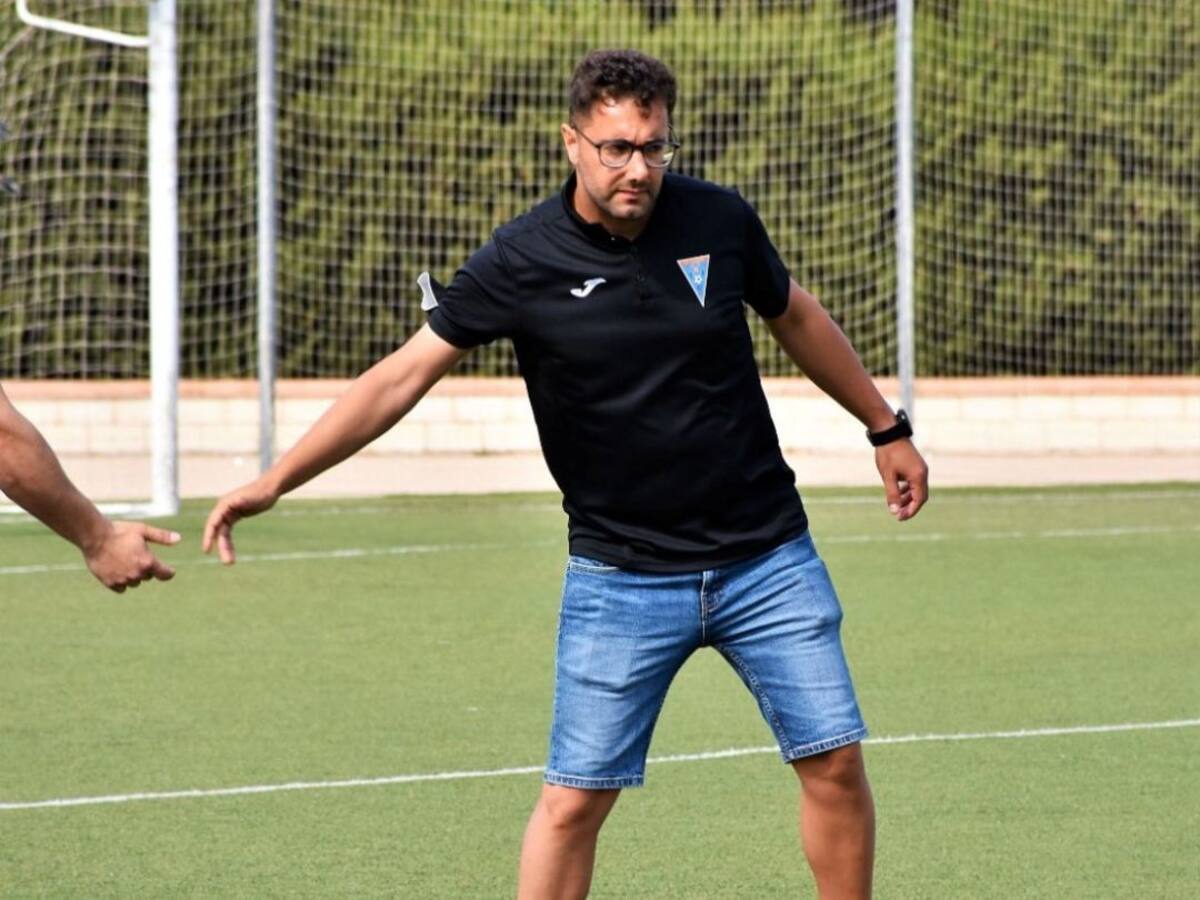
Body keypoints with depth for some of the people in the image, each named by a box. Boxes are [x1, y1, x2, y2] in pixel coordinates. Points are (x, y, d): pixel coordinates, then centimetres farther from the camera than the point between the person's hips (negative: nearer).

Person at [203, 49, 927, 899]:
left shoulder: (720, 221, -4)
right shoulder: (522, 261, -12)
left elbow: (796, 317, 15)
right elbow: (403, 374, -12)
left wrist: (886, 428, 24)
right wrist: (275, 480, -19)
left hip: (766, 555, 2)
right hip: (621, 575, -2)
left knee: (835, 761, 2)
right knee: (574, 797, -4)